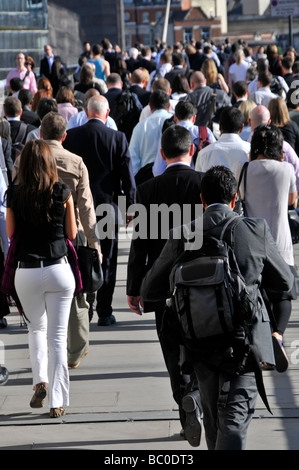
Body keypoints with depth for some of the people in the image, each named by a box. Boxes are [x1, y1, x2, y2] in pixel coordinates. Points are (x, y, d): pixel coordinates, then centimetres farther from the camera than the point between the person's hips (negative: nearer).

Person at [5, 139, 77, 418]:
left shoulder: (14, 195, -5)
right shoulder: (62, 192, -7)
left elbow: (11, 233, 6)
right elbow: (72, 233, 2)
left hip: (26, 272, 1)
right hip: (58, 270, -1)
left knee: (36, 329, 23)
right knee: (57, 335, 6)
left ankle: (40, 380, 5)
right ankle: (57, 402, 4)